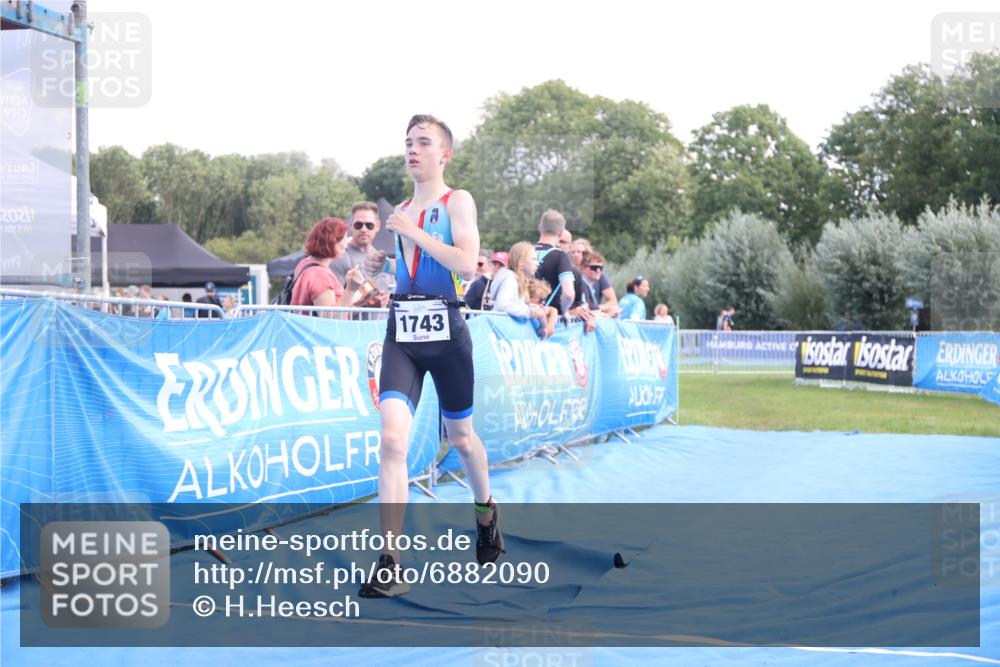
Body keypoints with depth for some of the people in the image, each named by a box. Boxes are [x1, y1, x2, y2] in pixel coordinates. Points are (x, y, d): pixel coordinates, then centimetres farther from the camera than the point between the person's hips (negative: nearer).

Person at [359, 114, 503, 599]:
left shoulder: (457, 201, -2)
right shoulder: (401, 212, 14)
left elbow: (468, 266, -17)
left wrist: (415, 232, -16)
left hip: (446, 331, -3)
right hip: (401, 331, 3)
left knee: (460, 436, 14)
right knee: (392, 439, -14)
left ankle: (486, 512, 45)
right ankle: (391, 566, -17)